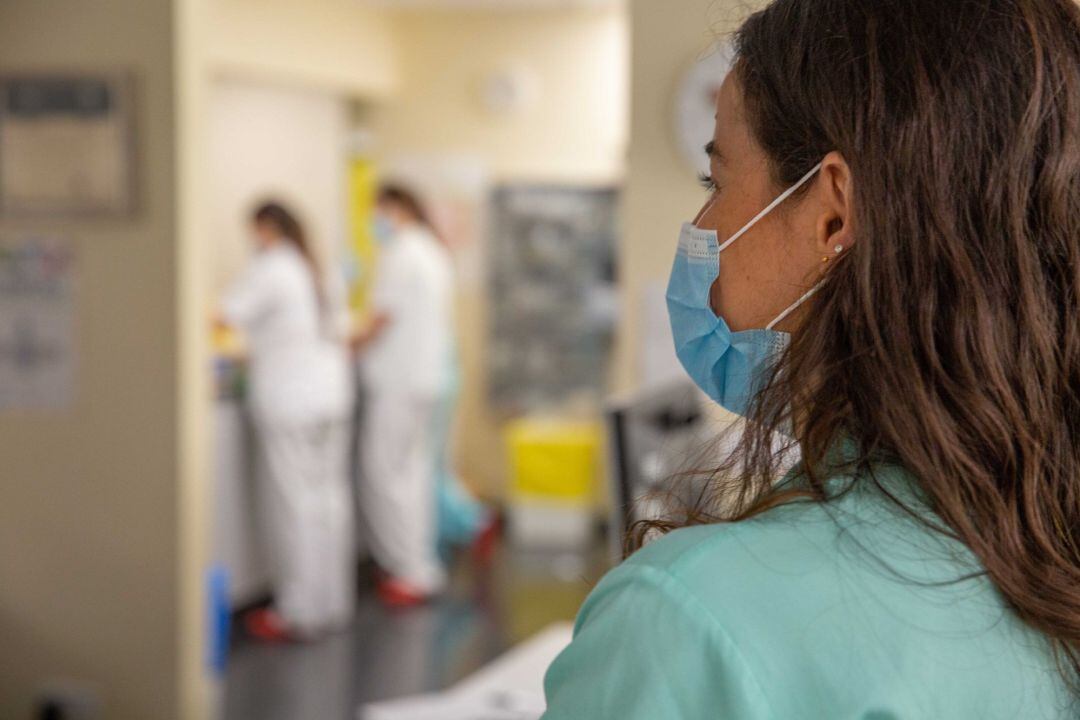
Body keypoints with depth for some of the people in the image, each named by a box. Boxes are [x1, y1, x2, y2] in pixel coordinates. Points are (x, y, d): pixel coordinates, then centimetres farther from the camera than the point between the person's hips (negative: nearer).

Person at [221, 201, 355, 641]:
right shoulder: (322, 271, 15)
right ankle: (332, 602, 16)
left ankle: (300, 613, 0)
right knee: (329, 495, 10)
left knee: (293, 504, -3)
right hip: (332, 395, 8)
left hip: (288, 401, -8)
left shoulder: (269, 269, -10)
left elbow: (227, 316, -11)